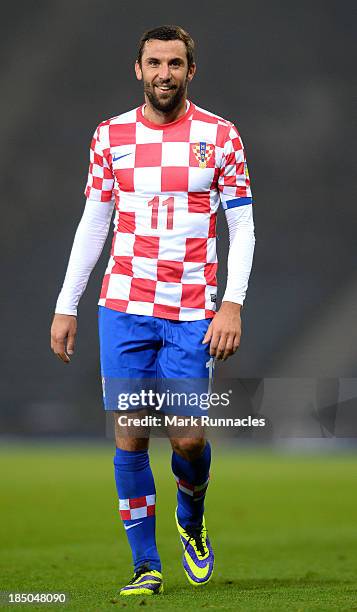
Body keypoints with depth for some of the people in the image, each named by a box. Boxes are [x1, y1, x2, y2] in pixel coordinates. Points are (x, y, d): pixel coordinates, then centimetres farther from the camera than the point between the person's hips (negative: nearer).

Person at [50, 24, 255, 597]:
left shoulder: (220, 135, 2)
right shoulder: (110, 136, 7)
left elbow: (242, 227, 3)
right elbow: (93, 224, 12)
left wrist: (232, 303, -9)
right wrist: (66, 307, 9)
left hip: (193, 313, -1)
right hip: (124, 308, 1)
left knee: (188, 438, -6)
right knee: (129, 436, -3)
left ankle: (192, 522, 27)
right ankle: (146, 564, 6)